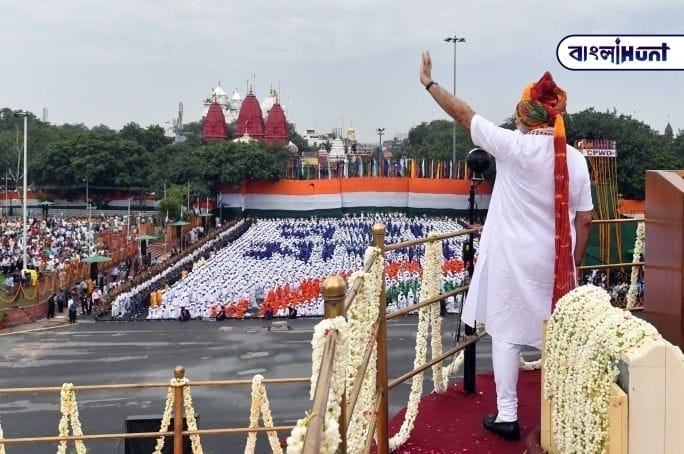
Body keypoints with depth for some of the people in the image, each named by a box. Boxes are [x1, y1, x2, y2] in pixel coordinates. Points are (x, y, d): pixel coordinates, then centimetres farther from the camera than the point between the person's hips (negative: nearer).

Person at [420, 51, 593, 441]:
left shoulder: (513, 146, -14)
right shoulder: (575, 159, -3)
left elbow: (462, 113, -4)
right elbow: (584, 221, 1)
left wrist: (430, 83, 9)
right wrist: (574, 264, 13)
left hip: (513, 260, -4)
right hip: (556, 264, 4)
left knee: (506, 335, 8)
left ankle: (507, 416, 13)